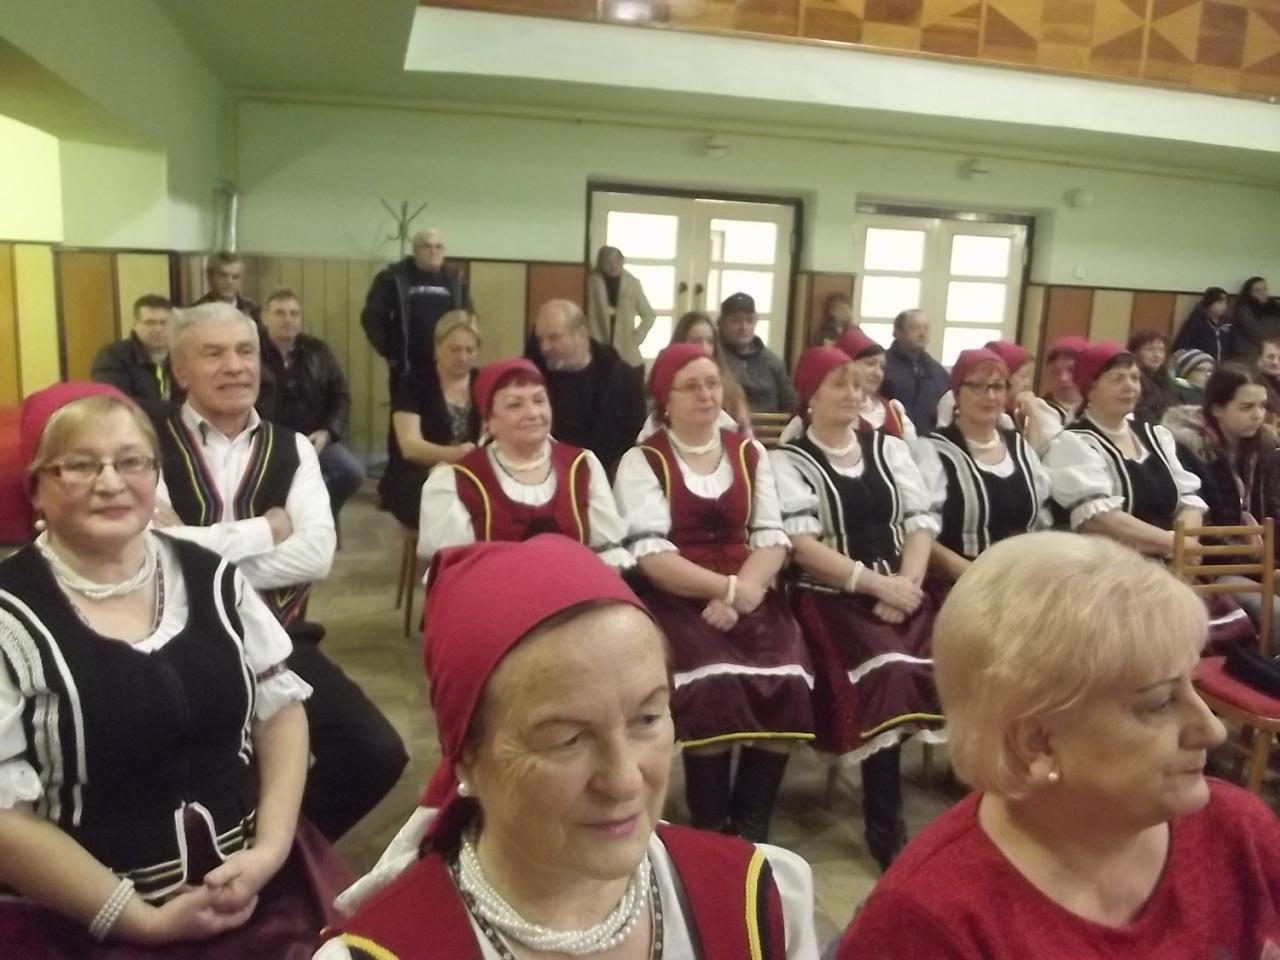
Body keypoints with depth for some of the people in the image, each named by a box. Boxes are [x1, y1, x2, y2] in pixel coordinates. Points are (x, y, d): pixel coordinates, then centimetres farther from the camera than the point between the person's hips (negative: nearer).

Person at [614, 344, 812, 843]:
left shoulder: (749, 453, 14)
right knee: (715, 683, -29)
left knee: (787, 680, -22)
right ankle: (710, 829, -9)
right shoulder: (642, 461, 2)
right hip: (676, 598, -3)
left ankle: (751, 826, -6)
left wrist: (741, 592, -14)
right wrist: (727, 587, -17)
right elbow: (650, 553, -10)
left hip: (748, 594, 4)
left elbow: (771, 537, 4)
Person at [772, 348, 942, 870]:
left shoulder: (888, 448, 16)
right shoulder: (789, 461, 2)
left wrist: (908, 583, -9)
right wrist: (874, 582, -16)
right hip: (831, 595, -4)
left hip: (899, 589, 4)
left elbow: (921, 521, 8)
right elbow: (802, 544, -9)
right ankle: (886, 828, -12)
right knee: (886, 674, -28)